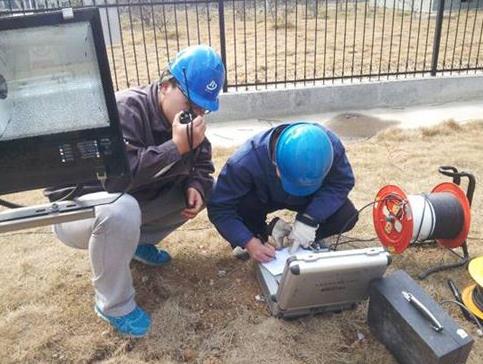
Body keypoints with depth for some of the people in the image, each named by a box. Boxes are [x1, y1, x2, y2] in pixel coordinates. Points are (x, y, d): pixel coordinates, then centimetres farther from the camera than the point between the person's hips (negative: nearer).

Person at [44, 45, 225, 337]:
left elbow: (201, 166, 4)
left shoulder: (186, 118, -5)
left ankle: (139, 241, 11)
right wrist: (176, 147, -40)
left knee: (206, 188, -1)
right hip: (76, 208, -7)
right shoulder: (127, 108, -28)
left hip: (134, 204, 7)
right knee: (122, 210, -41)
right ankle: (113, 304, -16)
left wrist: (196, 186, -19)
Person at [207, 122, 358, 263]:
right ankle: (259, 233, 0)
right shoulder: (246, 161, -39)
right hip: (264, 197, -1)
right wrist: (248, 241, -41)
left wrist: (309, 219, -34)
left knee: (347, 215, -22)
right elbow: (219, 207, -31)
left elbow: (343, 182, -22)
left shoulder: (331, 145, -34)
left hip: (309, 198, 2)